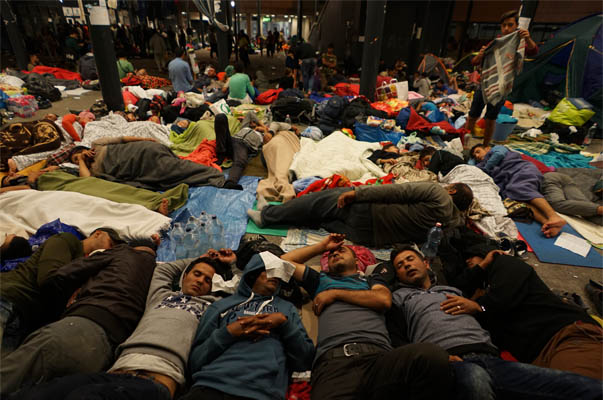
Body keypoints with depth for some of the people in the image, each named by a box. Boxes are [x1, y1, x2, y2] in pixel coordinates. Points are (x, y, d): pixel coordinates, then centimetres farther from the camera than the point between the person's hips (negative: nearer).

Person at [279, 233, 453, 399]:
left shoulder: (371, 279, 33)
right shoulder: (321, 280, 35)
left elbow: (384, 300, 9)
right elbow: (285, 260, 39)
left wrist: (335, 293, 11)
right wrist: (322, 246, 43)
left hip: (379, 355, 4)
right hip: (333, 359, -3)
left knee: (432, 355, -31)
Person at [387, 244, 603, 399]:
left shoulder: (452, 290, 34)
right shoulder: (399, 297, 18)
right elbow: (396, 342, 6)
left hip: (491, 358, 5)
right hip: (451, 363, -4)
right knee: (474, 378, -43)